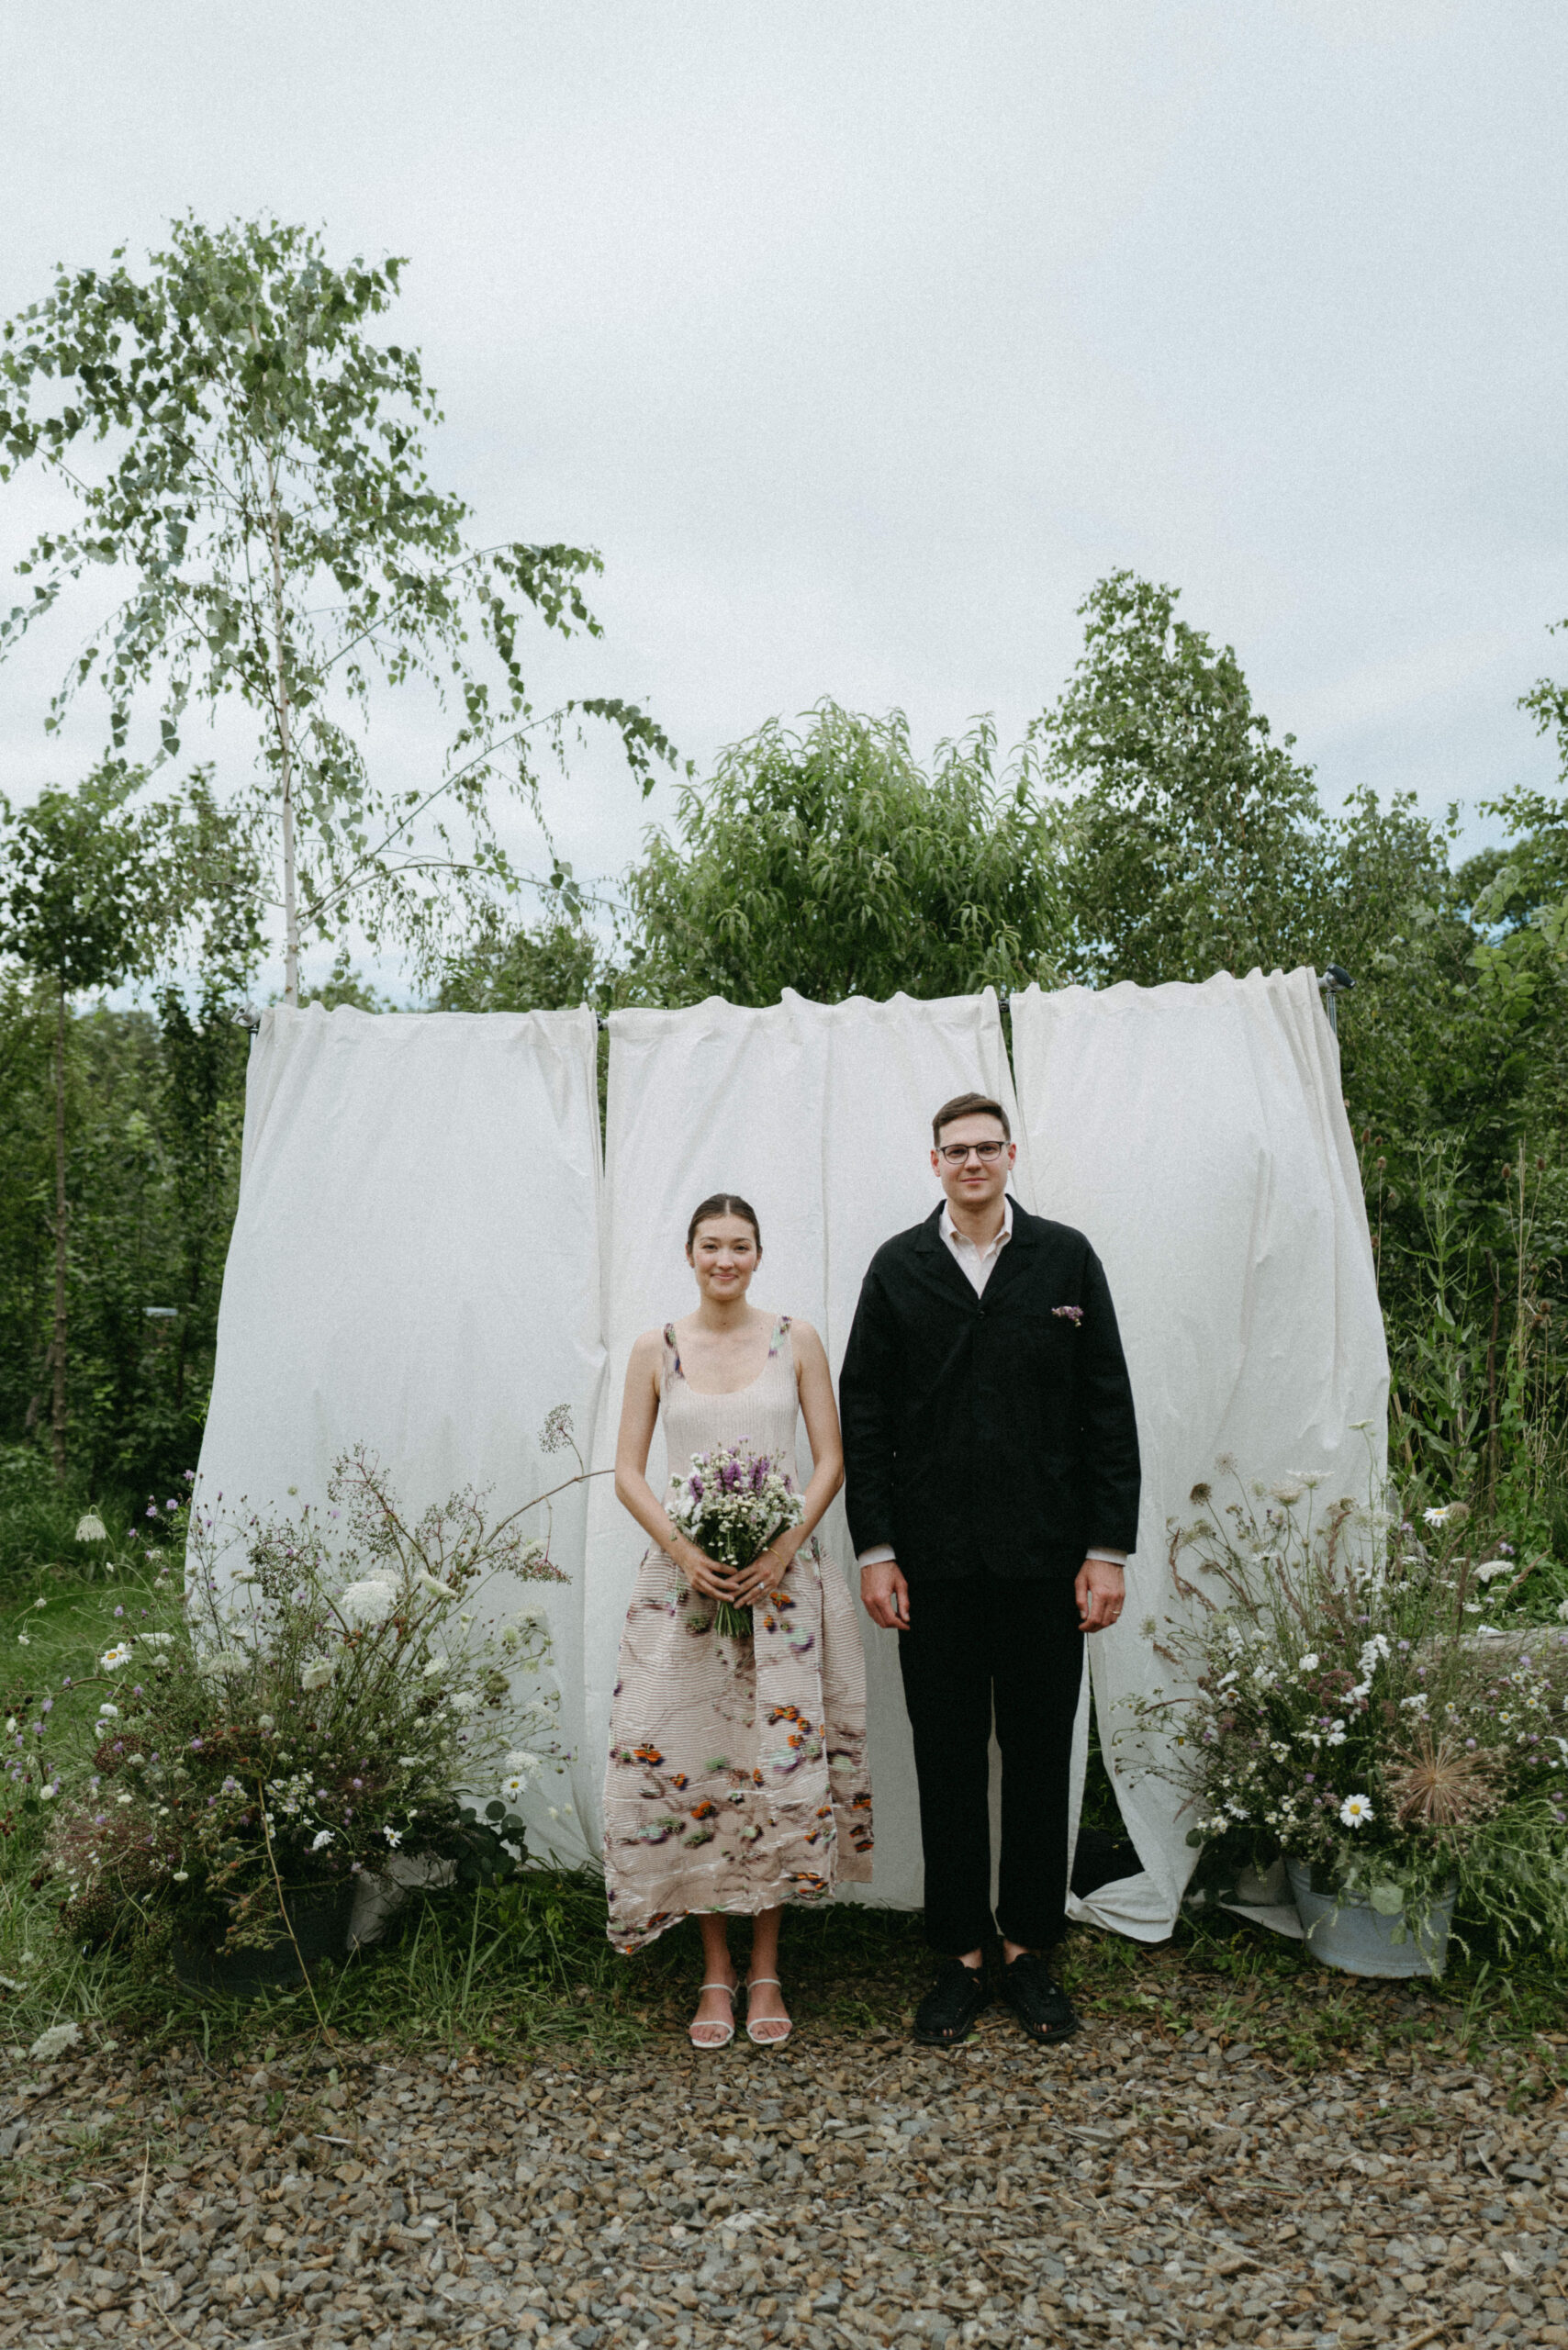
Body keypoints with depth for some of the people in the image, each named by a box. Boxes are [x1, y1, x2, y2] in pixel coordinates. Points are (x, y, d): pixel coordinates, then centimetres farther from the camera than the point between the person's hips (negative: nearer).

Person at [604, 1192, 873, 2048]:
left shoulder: (795, 1340, 3)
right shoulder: (656, 1349, 5)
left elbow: (831, 1460, 2)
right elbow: (628, 1472, 3)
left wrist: (784, 1547, -12)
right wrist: (681, 1548, -12)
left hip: (781, 1575, 0)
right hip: (683, 1575, 1)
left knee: (783, 1762, 1)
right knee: (686, 1762, 1)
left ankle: (765, 1970, 18)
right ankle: (715, 1971, 18)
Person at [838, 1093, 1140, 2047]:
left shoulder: (1066, 1257, 3)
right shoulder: (897, 1268, 4)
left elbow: (1109, 1412, 2)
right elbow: (864, 1418, 4)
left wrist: (1109, 1549, -4)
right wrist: (875, 1550, -2)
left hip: (1044, 1556, 0)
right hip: (935, 1558, 0)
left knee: (1040, 1755, 10)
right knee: (948, 1760, 8)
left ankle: (1028, 1949, 26)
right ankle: (963, 1956, 23)